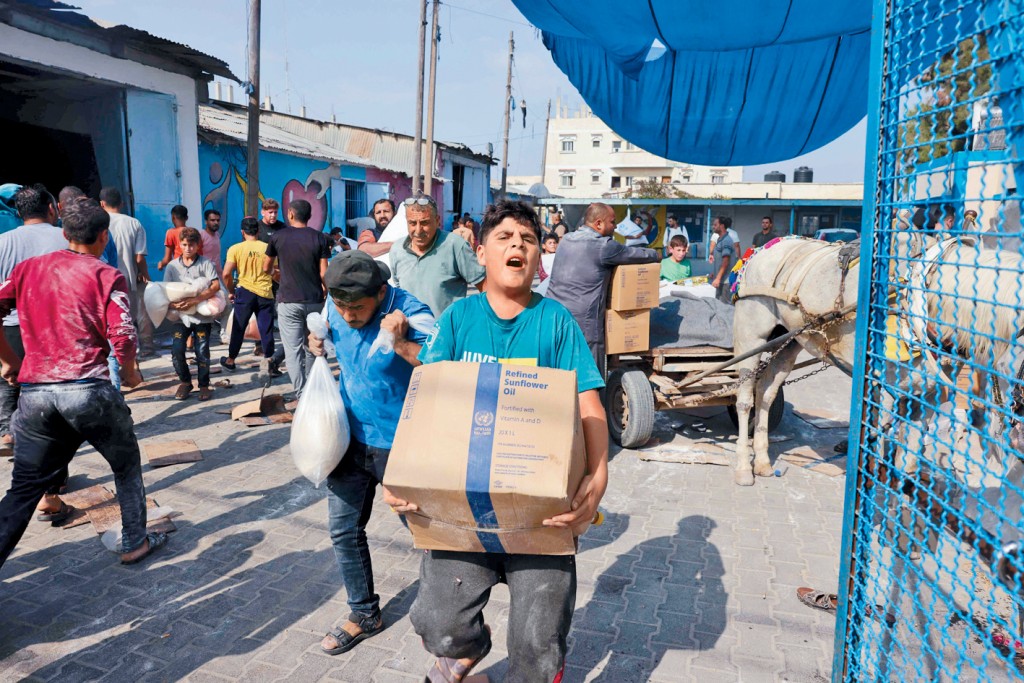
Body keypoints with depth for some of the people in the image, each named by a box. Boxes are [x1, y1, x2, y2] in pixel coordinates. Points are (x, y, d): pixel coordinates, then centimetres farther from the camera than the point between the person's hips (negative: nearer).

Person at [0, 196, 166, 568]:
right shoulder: (107, 276, -3)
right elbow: (122, 338, -11)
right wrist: (129, 372, 8)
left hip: (34, 393, 4)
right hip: (88, 391, -4)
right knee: (126, 465, 18)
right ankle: (135, 542, 27)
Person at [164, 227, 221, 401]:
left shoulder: (206, 263, -1)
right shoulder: (172, 266, 7)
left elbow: (216, 286, -13)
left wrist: (196, 299, -23)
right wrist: (172, 304, -15)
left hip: (202, 315, -2)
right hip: (180, 316, 2)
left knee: (202, 351, -4)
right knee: (177, 350, -6)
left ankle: (204, 385, 13)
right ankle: (185, 382, 17)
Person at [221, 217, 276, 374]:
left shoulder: (235, 249, -2)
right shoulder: (268, 248, -1)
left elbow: (226, 274, -6)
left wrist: (231, 291, 8)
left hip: (245, 292, 0)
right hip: (266, 293, 0)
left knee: (238, 328, 15)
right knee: (267, 330, 4)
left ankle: (230, 360, 30)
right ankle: (267, 361, -5)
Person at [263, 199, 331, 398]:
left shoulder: (278, 237, 0)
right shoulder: (320, 238, -1)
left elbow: (266, 268, 13)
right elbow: (324, 273, -4)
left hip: (289, 301, -2)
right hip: (315, 301, 2)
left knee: (293, 350, 0)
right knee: (312, 348, 16)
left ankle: (301, 395, -6)